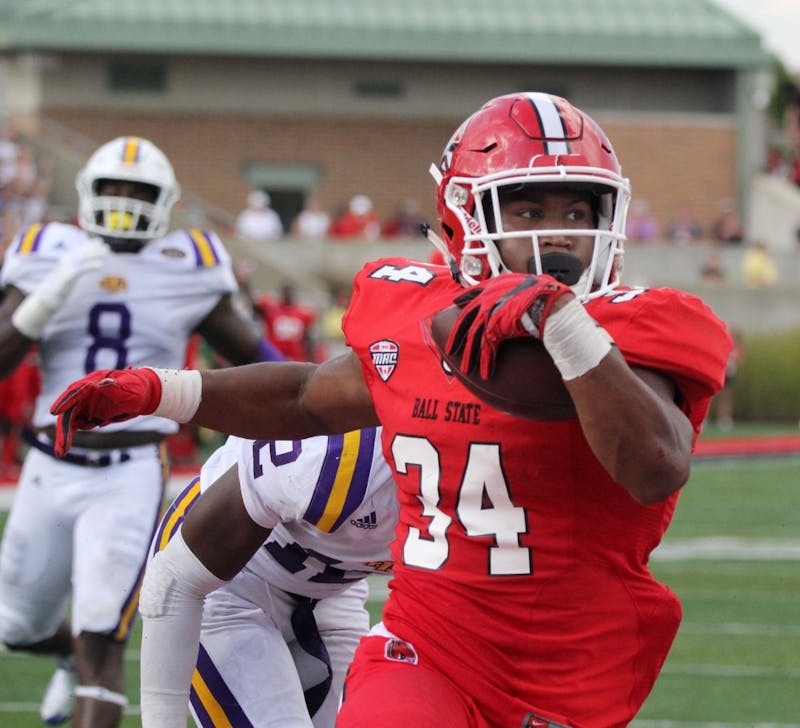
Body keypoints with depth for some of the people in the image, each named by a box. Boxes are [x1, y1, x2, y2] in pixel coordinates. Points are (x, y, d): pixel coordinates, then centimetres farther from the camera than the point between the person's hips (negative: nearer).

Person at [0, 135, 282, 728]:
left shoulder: (187, 268, 1)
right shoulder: (49, 257, 1)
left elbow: (251, 353, 14)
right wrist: (49, 298, -20)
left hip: (130, 478, -3)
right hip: (51, 470, 3)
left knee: (101, 641, -14)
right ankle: (76, 656, 53)